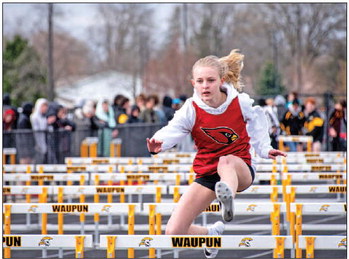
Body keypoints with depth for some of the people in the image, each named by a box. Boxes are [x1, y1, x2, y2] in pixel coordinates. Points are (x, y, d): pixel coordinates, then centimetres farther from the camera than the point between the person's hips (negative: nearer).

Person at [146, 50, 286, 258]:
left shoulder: (241, 102, -10)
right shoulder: (191, 109, -11)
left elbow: (257, 120, 11)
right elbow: (172, 130, -27)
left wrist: (265, 150, 0)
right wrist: (158, 145, -49)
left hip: (241, 170, -2)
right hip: (207, 173, 2)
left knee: (226, 161, -42)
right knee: (174, 232, -8)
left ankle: (228, 200, -72)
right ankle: (212, 233, 24)